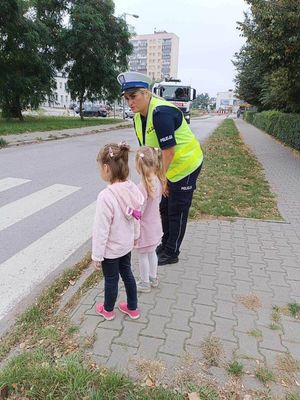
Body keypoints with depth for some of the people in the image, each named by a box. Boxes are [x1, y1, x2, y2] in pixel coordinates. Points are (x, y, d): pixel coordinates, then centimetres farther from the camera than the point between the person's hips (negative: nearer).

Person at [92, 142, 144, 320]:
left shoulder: (106, 196, -32)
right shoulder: (132, 188, -12)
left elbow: (101, 229, -24)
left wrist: (97, 255, -12)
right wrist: (135, 236, 18)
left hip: (111, 249, -6)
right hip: (126, 244, 6)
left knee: (111, 280, 17)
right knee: (127, 274, 24)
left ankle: (108, 310, 43)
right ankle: (133, 308, 43)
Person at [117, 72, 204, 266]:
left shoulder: (161, 113, -29)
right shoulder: (138, 118, 0)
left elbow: (168, 152, -28)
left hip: (186, 165, -9)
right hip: (170, 168, 9)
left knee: (177, 212, 3)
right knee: (165, 208, 18)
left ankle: (171, 254, 20)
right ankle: (165, 244, 37)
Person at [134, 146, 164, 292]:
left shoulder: (143, 187, -31)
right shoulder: (157, 180, -7)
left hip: (145, 227, -7)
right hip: (155, 224, 8)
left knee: (143, 255, 12)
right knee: (151, 252, 24)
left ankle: (145, 283, 30)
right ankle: (153, 278, 42)